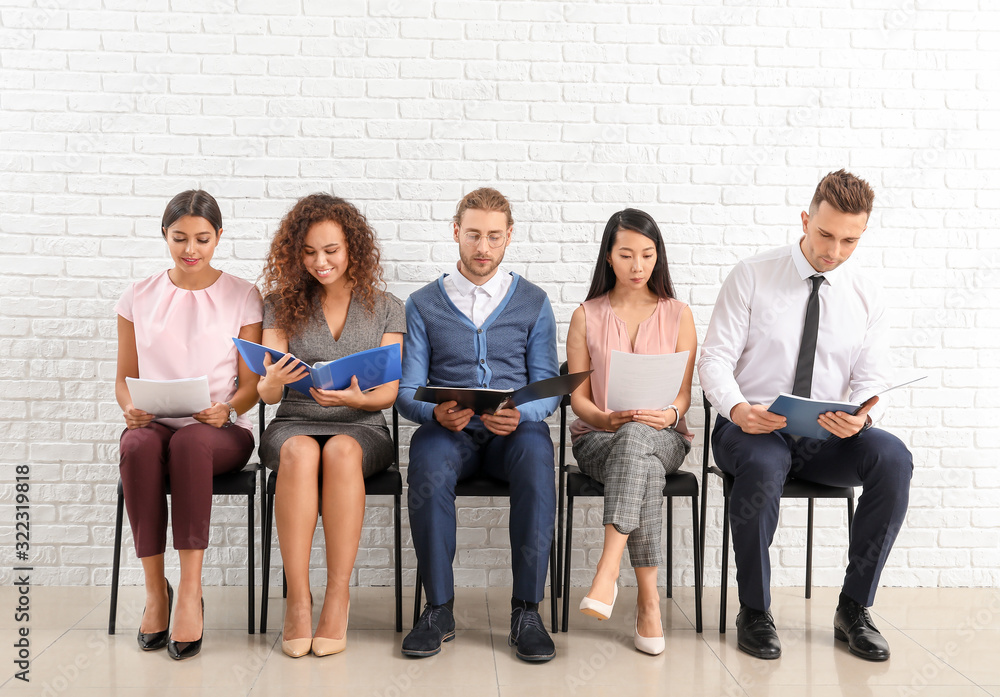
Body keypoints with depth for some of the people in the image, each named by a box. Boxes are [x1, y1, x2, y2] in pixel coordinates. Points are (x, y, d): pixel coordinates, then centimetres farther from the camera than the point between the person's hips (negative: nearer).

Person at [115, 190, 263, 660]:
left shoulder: (243, 297, 5)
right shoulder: (139, 298, 12)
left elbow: (251, 384, 2)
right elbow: (124, 376, 13)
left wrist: (225, 409, -19)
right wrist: (130, 406, -9)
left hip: (220, 430, -2)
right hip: (153, 423, 2)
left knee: (190, 442, -37)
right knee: (138, 446, -34)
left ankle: (190, 590, -31)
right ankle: (155, 589, -22)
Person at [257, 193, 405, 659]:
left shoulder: (385, 308, 7)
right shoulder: (281, 303, 8)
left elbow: (389, 392, 1)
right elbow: (267, 392, 2)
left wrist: (353, 398, -22)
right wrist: (273, 381, -23)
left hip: (361, 428, 0)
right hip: (293, 424, 1)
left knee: (341, 451, -36)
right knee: (300, 452, -35)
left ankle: (338, 595, -29)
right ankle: (297, 597, -29)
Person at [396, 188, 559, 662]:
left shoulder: (533, 303, 13)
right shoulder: (423, 304, 13)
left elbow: (548, 388, 8)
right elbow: (407, 390, 5)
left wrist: (520, 414, -16)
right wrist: (436, 412, -18)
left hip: (514, 430, 0)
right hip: (448, 430, 0)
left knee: (537, 456, -35)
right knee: (427, 467, -35)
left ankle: (526, 610, -24)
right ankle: (438, 608, -19)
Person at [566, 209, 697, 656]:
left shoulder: (678, 314, 10)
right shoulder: (586, 316, 9)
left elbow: (683, 392, 5)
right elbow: (578, 397, 4)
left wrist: (668, 414, -19)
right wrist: (606, 419, -18)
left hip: (663, 437, 0)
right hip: (598, 437, 0)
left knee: (637, 438, -39)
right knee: (644, 469, -37)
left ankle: (607, 572, -47)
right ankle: (648, 597, -36)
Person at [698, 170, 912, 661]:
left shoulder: (866, 299, 8)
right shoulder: (750, 278, -1)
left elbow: (873, 380, 3)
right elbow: (715, 358, -6)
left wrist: (861, 415, -22)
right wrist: (737, 408, -27)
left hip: (827, 437, 3)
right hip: (752, 429, -3)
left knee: (892, 457, -28)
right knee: (762, 468, -38)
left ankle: (854, 608, -11)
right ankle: (754, 612, -14)